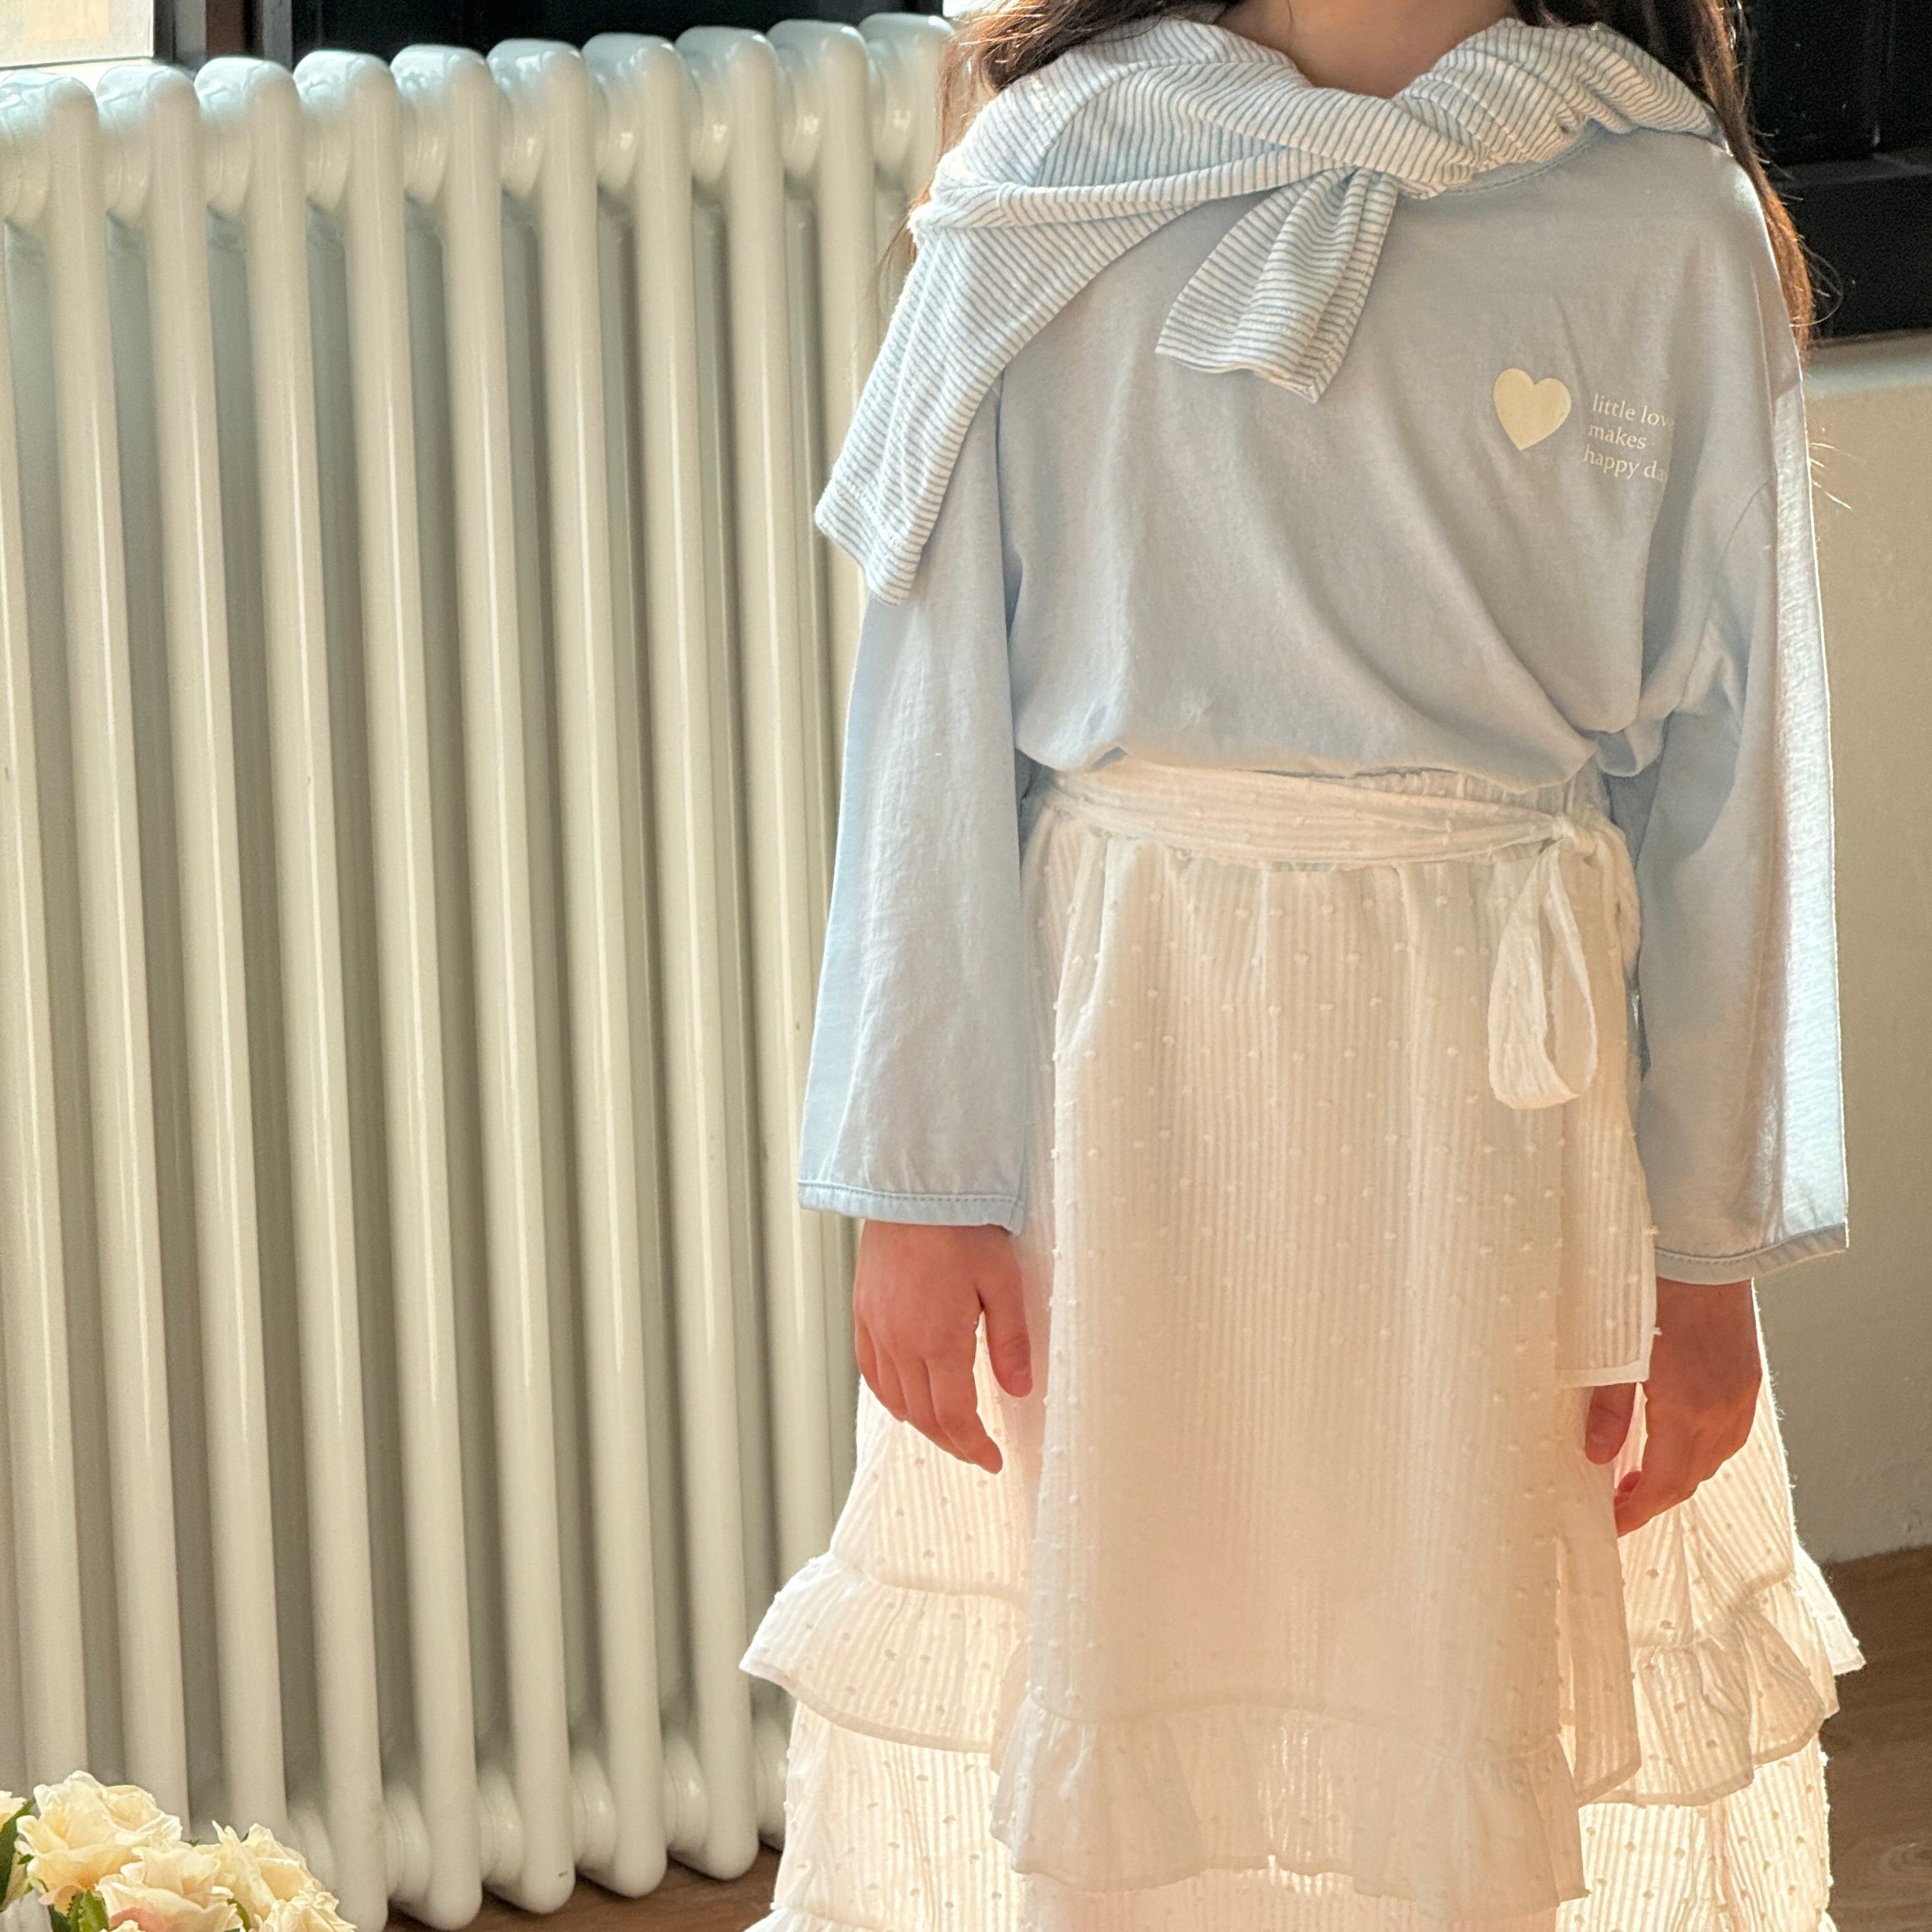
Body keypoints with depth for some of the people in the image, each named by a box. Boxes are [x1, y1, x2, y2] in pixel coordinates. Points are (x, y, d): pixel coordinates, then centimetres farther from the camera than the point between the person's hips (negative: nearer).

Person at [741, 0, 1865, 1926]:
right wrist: (915, 1179, -3)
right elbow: (935, 707, 1)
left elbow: (1727, 763, 3)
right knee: (1104, 1738, 6)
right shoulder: (1054, 182, 1)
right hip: (1113, 1045, 0)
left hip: (1503, 1082, 0)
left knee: (1478, 1738, 5)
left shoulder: (1667, 220, 1)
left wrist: (1710, 1251, 2)